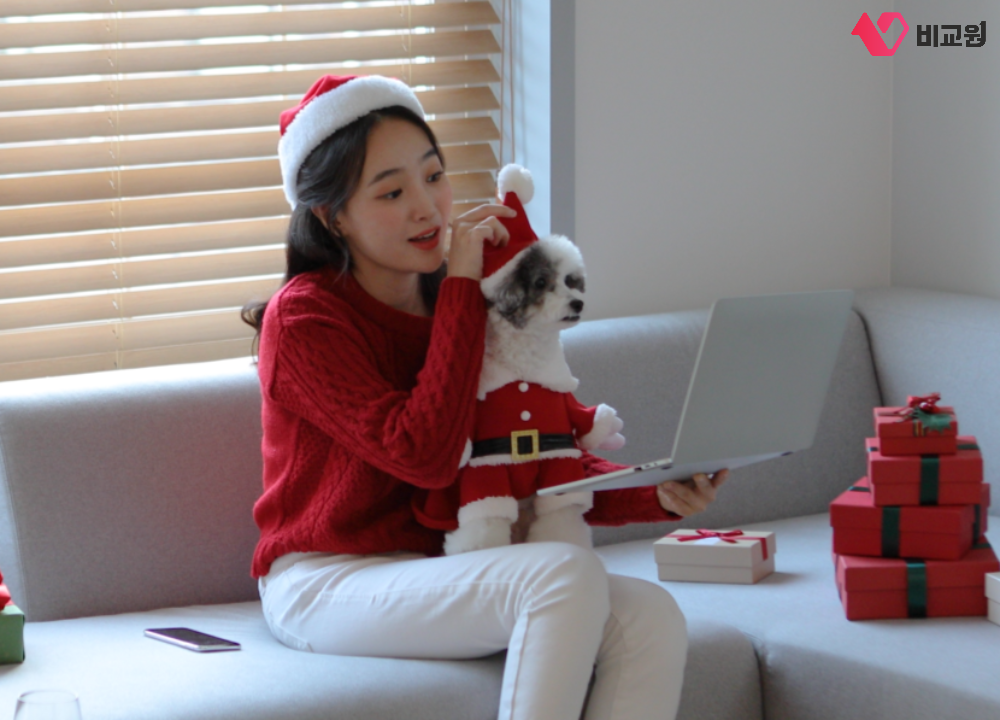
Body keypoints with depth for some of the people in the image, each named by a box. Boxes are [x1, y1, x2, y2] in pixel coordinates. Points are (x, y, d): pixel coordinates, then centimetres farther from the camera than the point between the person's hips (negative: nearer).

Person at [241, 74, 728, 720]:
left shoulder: (462, 303, 11)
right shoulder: (304, 318, -10)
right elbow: (425, 456, -22)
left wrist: (660, 493, -12)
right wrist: (462, 289, -17)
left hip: (436, 572, 7)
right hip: (327, 584, -6)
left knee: (651, 616, -21)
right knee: (567, 574, -31)